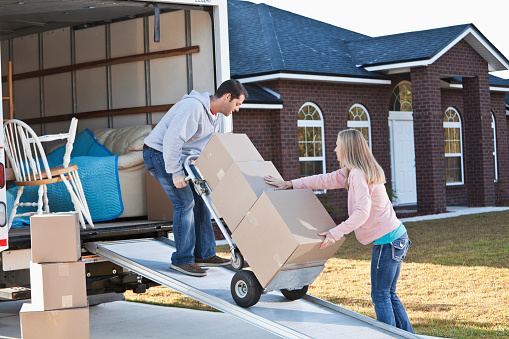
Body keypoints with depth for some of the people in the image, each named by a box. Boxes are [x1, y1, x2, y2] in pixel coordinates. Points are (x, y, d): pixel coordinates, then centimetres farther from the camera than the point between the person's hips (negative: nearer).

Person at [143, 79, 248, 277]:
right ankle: (182, 260, -7)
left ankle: (204, 254, 11)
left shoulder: (214, 116, 8)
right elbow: (172, 139, -31)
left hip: (180, 156, 10)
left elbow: (208, 148, 16)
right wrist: (176, 173, -30)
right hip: (158, 153, -10)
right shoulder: (193, 107, -25)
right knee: (185, 201, -14)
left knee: (200, 200, 5)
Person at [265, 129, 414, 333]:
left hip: (387, 240, -10)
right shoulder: (353, 172, 15)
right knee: (388, 294, 16)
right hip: (397, 237, 10)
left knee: (380, 296, -1)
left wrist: (336, 233, -29)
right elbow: (326, 180, 21)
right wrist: (290, 184, 23)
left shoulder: (358, 174, -17)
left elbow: (362, 211, -27)